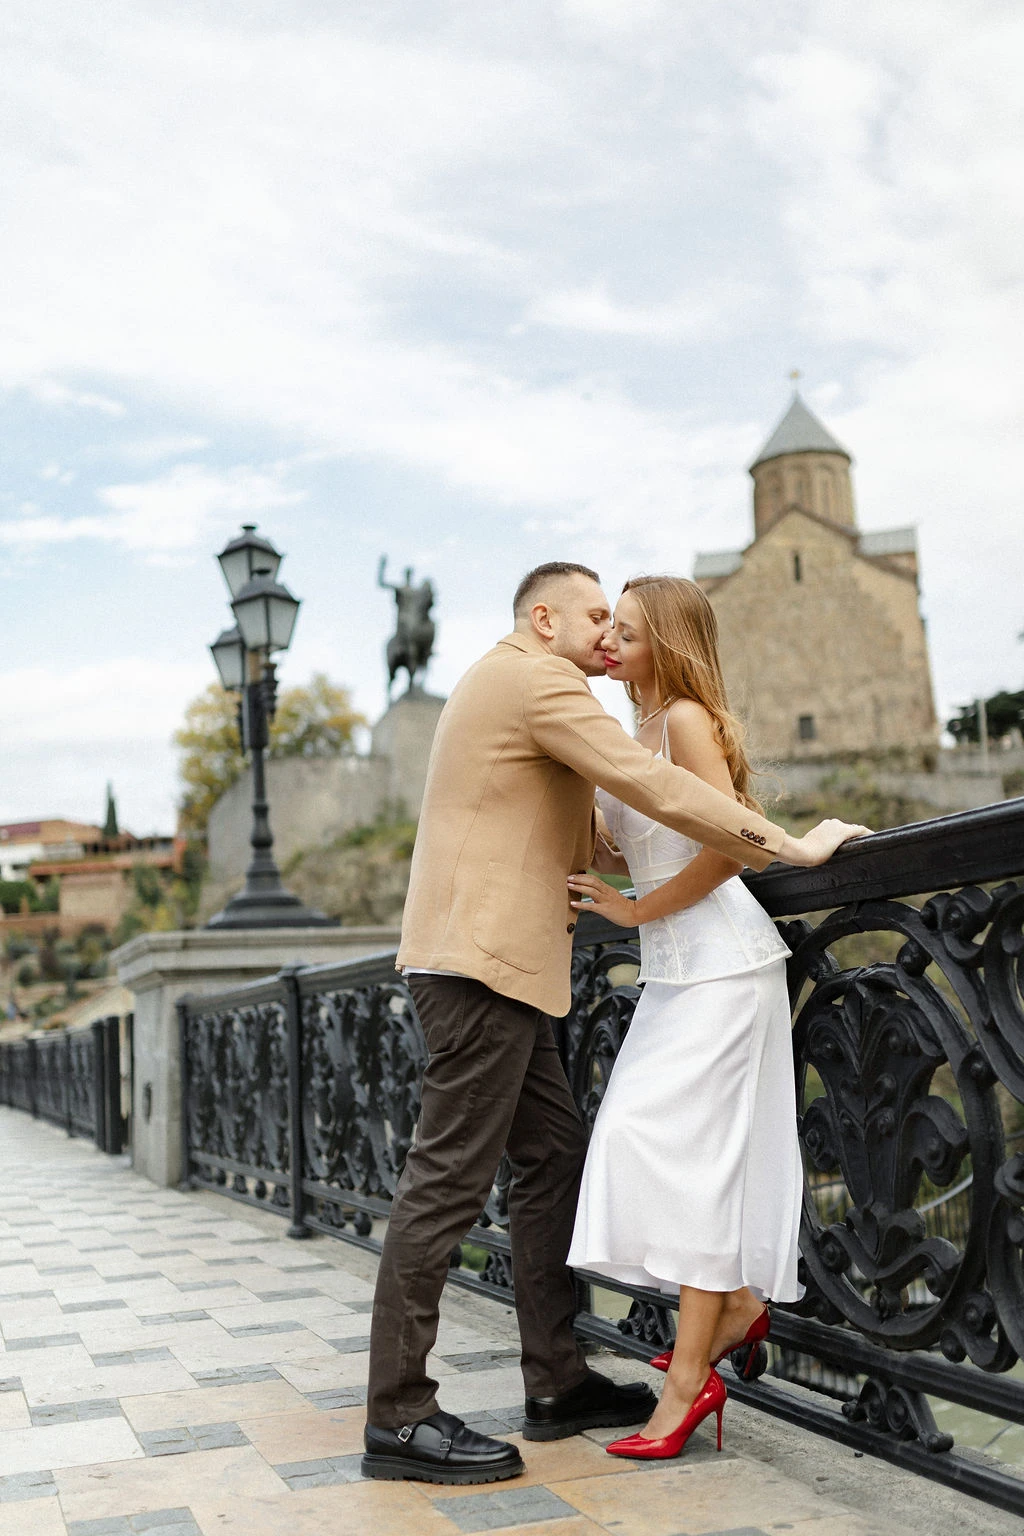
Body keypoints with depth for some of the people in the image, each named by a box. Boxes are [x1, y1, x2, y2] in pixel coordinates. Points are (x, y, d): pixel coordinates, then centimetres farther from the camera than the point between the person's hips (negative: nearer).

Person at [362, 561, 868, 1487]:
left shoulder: (505, 684, 25)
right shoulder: (539, 680, -8)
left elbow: (583, 835, 26)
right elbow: (649, 785, -18)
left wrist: (719, 848, 17)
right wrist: (787, 846, -12)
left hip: (491, 959, 11)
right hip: (482, 958, -11)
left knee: (553, 1158, 11)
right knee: (451, 1177, -9)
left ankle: (557, 1383, 18)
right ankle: (399, 1418, -3)